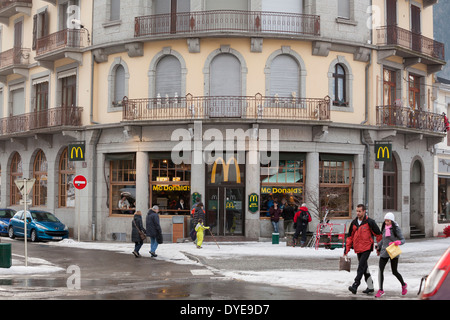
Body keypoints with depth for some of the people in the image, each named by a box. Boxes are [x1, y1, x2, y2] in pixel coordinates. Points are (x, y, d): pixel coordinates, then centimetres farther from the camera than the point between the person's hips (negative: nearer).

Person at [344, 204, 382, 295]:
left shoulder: (370, 222, -8)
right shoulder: (354, 223, 8)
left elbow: (378, 234, 0)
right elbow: (350, 237, 12)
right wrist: (346, 250, 8)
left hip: (367, 248, -6)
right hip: (358, 249, 6)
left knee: (361, 266, -16)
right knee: (364, 268, 13)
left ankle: (355, 285, -22)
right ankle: (370, 287, 23)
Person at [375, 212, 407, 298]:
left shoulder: (396, 228, -6)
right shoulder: (384, 228, 9)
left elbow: (403, 240, -7)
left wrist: (398, 242, -27)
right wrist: (378, 247, 25)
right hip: (384, 252, 4)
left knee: (394, 272, 5)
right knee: (380, 270, -9)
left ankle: (403, 285, 33)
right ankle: (381, 290, -1)